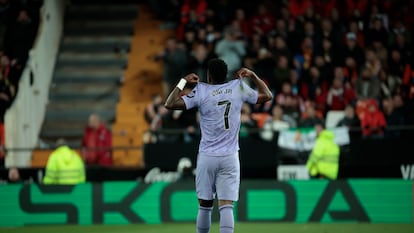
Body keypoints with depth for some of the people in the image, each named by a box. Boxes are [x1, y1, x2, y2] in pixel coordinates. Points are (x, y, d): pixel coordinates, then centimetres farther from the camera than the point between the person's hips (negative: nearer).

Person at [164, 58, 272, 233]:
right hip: (230, 158, 1)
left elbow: (170, 104, -7)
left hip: (207, 157, -1)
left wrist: (183, 82, 3)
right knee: (226, 206, -7)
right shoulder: (239, 87, 3)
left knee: (205, 205, 10)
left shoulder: (201, 91, -4)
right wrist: (252, 75, 24)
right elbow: (267, 95, 17)